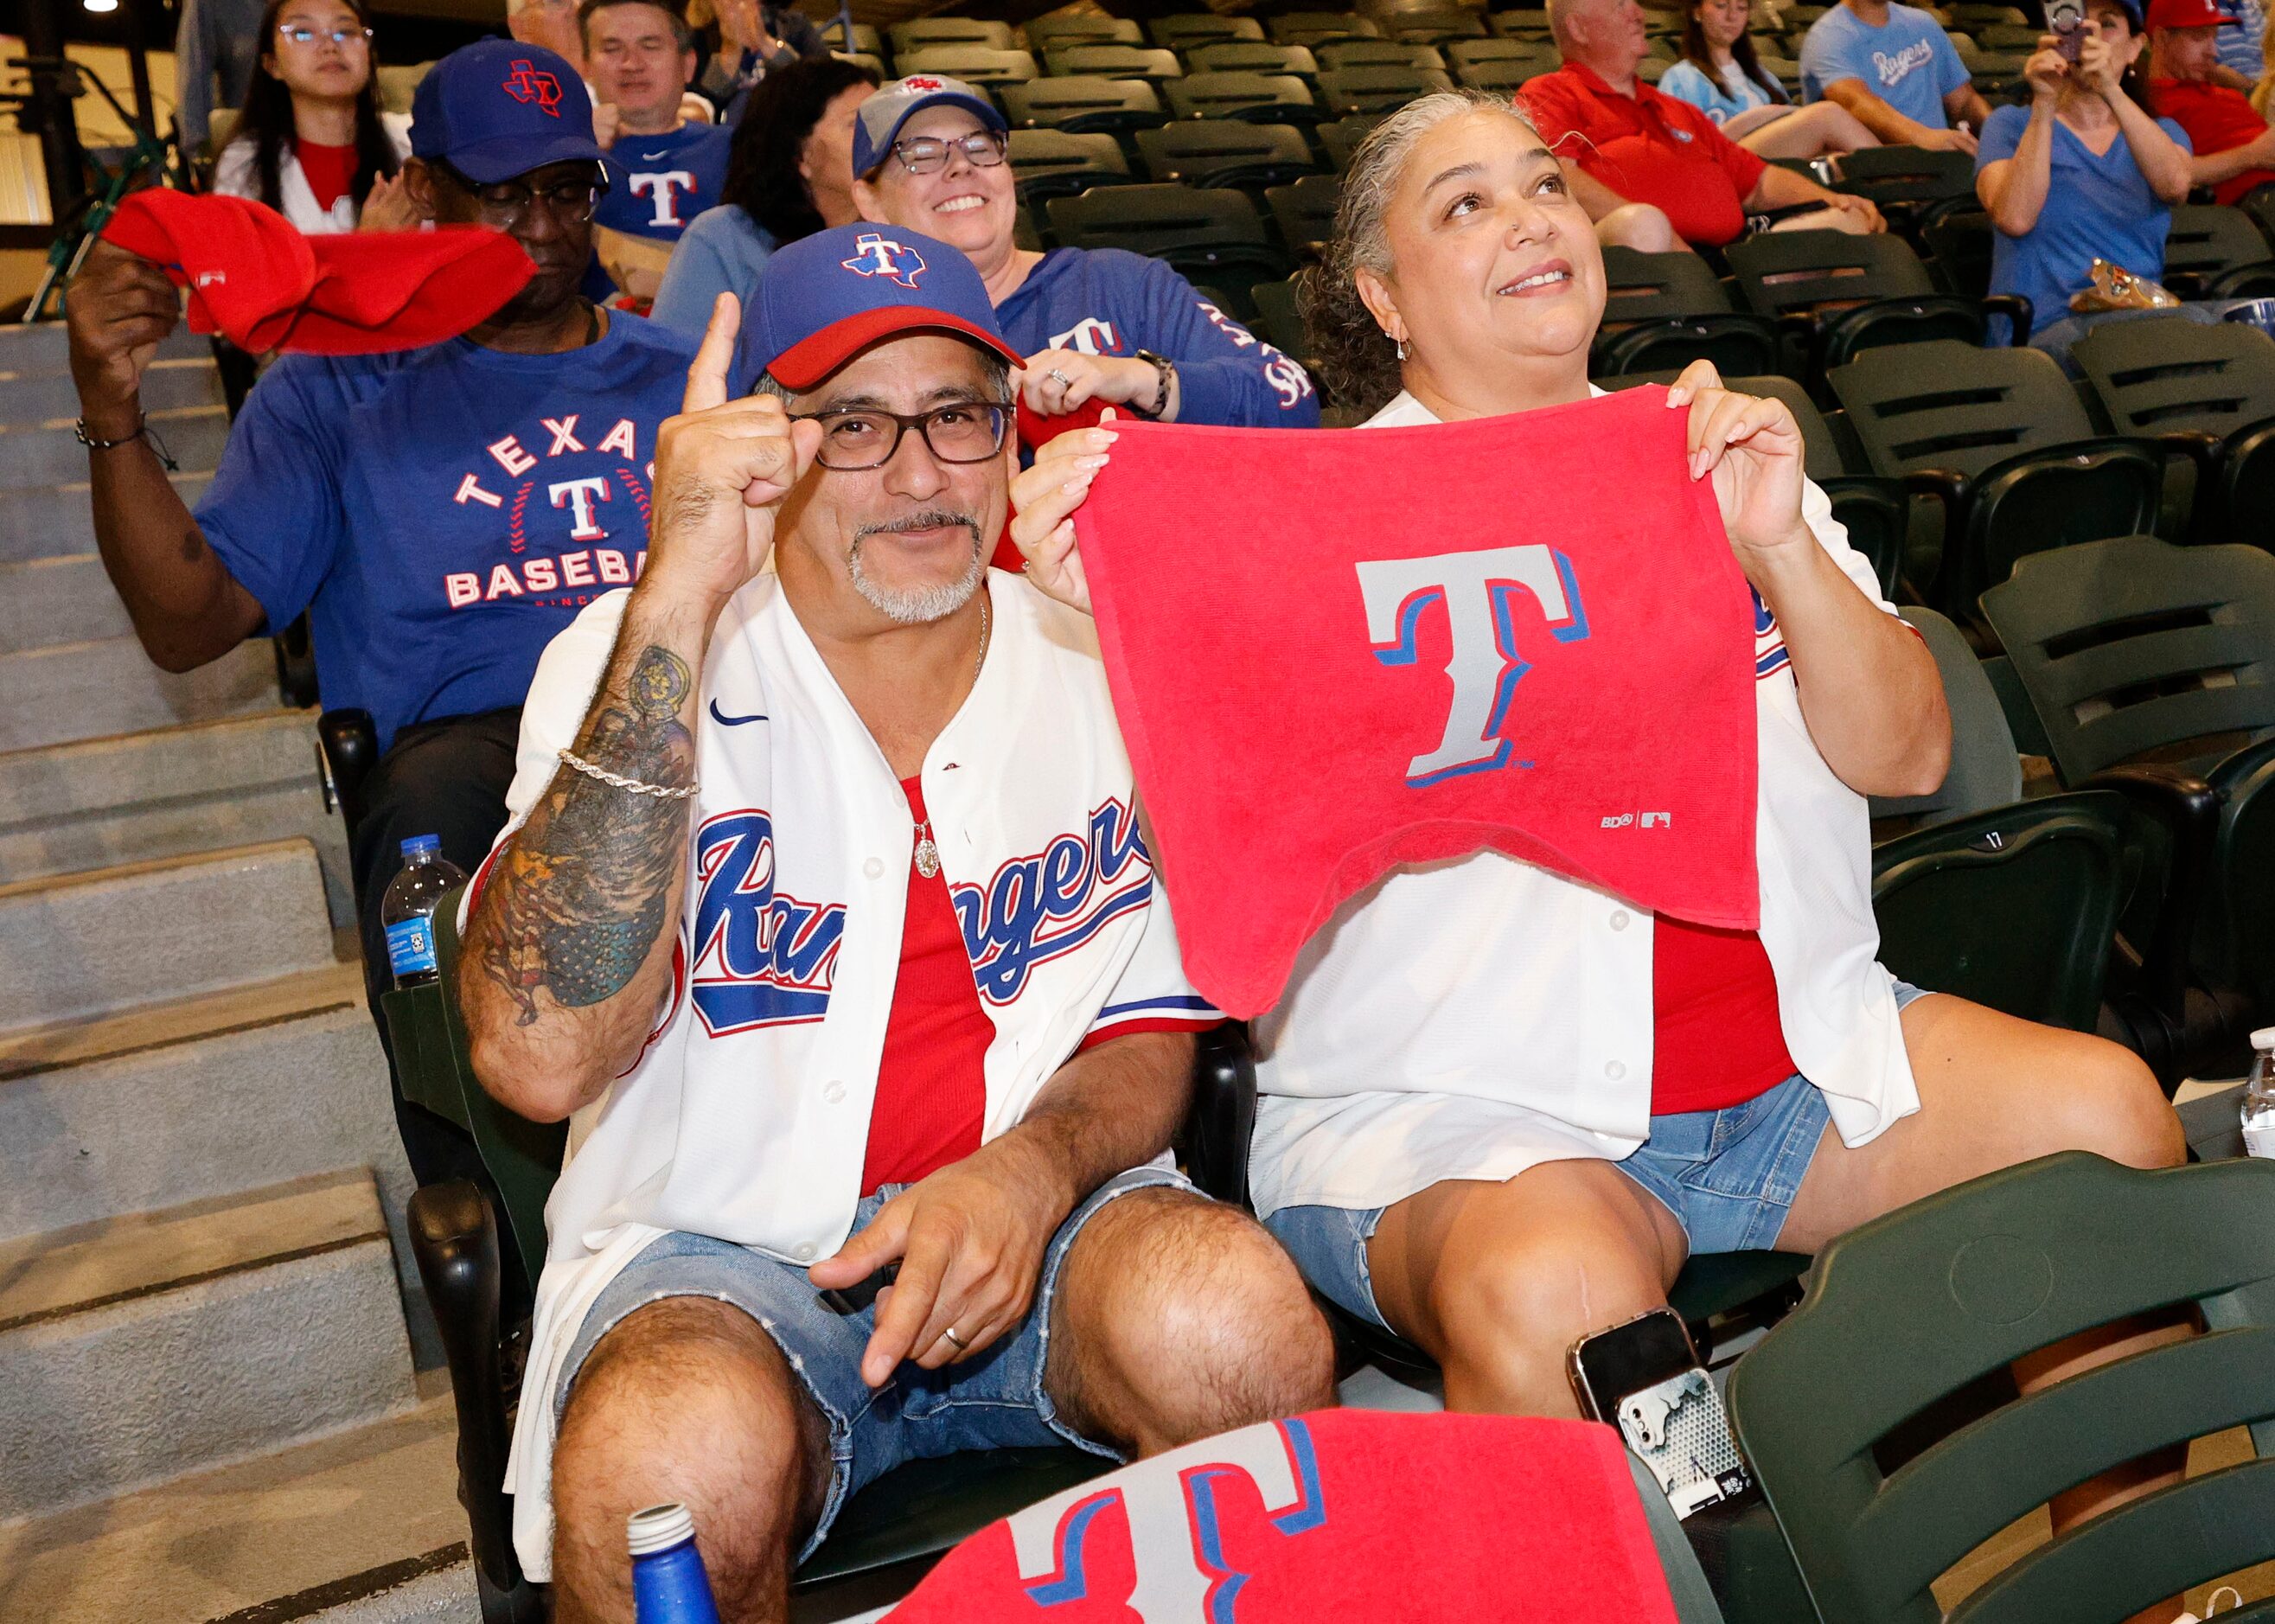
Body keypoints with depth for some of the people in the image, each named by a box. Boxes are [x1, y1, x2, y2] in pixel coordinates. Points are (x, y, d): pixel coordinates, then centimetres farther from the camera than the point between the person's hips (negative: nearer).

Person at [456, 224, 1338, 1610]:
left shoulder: (1105, 664, 2)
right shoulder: (640, 660, -7)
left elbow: (1155, 1030, 9)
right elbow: (540, 1056, -23)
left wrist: (1030, 1171, -15)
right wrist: (678, 599, -28)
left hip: (1034, 1220, 3)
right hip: (718, 1246, -2)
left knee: (1235, 1318, -29)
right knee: (665, 1460, -34)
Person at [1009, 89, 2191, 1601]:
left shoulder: (1715, 469, 13)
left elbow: (1906, 758, 4)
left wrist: (1780, 548, -12)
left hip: (1799, 1052, 5)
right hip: (1462, 1103, -4)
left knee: (2103, 1108, -14)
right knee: (1551, 1292, -34)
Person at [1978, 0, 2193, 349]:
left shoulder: (2162, 132, 19)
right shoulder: (2012, 124, 11)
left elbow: (2175, 187, -9)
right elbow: (2014, 219, -11)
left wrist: (2112, 91, -20)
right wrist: (2044, 104, -15)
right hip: (2046, 325, -4)